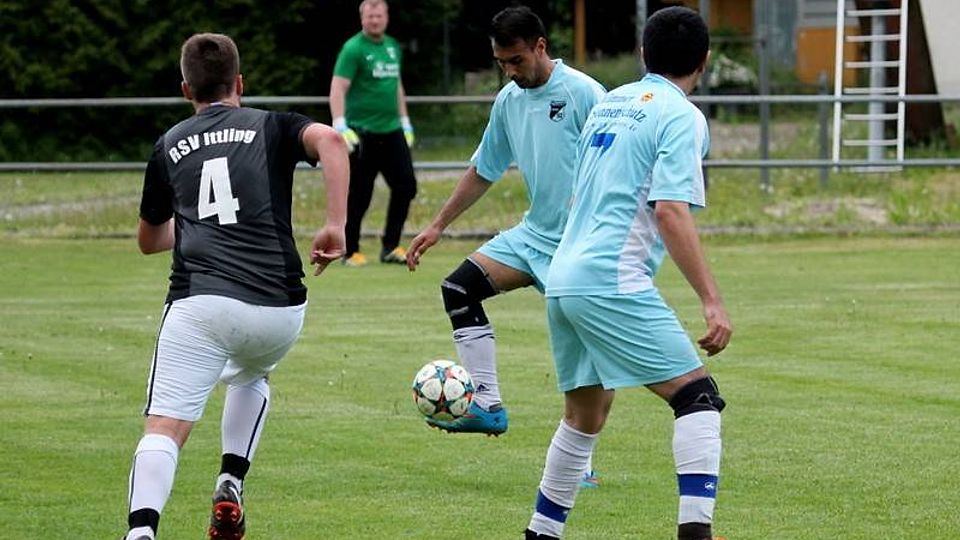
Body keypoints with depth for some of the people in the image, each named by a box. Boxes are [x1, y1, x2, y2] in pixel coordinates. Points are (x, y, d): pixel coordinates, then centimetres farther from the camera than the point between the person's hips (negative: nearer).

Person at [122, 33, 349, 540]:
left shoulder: (169, 145, 19)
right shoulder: (271, 127, 13)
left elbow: (149, 240, 31)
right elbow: (330, 140, -10)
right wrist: (335, 226, -8)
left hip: (198, 302, -1)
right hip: (278, 307, 1)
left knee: (163, 428, -6)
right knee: (251, 377, 34)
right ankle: (230, 486, 16)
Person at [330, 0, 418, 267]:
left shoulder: (393, 47, 14)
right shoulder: (353, 49, -8)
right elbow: (338, 88, -14)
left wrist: (405, 122, 22)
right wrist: (340, 126, -24)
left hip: (392, 132, 7)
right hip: (362, 133, -7)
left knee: (406, 186, 1)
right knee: (358, 195, -3)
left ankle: (390, 247, 12)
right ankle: (351, 251, 11)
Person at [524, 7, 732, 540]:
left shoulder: (608, 103, 18)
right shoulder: (681, 117, -6)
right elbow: (671, 213, -17)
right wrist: (712, 302, -20)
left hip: (562, 281, 8)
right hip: (614, 285, -8)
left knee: (584, 416, 21)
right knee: (698, 396, -8)